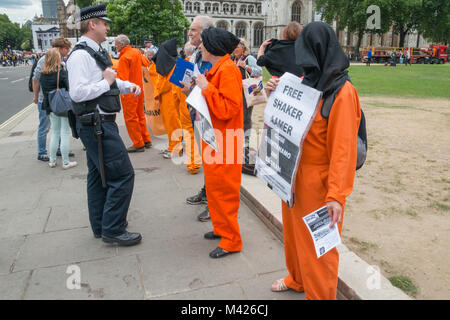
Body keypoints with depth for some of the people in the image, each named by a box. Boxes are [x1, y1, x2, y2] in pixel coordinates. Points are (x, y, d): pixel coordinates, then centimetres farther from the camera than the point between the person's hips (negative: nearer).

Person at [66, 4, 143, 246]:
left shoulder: (97, 52, 14)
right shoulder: (81, 55, -16)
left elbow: (110, 82, 26)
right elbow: (78, 92, -25)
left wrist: (129, 86, 8)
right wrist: (107, 82, -16)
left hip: (100, 125, 10)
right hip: (97, 125, -10)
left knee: (99, 175, 17)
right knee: (122, 174, -8)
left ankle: (101, 226, 31)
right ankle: (113, 230, 4)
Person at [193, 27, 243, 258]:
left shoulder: (227, 70, -18)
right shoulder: (215, 69, 13)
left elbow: (228, 108, -25)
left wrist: (207, 88, -21)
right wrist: (199, 88, 8)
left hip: (224, 142, -10)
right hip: (213, 139, 10)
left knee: (223, 190, -1)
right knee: (213, 188, 19)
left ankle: (231, 240, 14)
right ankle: (220, 228, 35)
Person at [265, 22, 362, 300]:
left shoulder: (342, 92, -18)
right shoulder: (307, 82, 6)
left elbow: (343, 148, -22)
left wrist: (336, 195, -25)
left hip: (318, 181, -8)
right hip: (295, 174, 8)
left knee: (317, 243, 8)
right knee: (294, 230, 23)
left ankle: (319, 294, 30)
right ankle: (298, 279, 46)